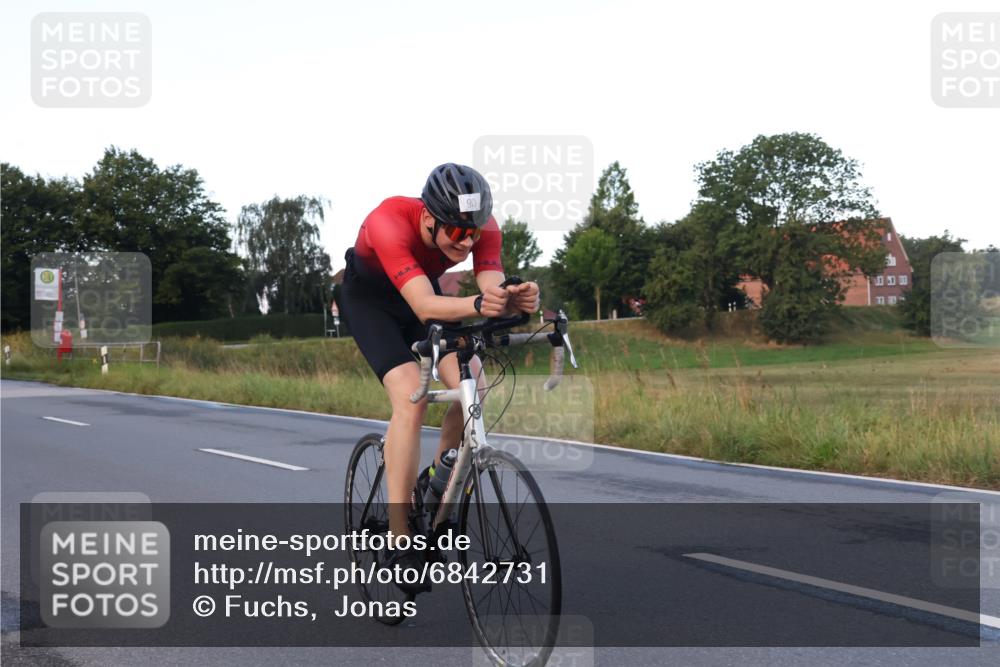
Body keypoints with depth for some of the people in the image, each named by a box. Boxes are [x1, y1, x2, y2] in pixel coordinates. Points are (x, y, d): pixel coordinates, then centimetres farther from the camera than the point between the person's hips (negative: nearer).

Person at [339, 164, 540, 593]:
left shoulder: (483, 227, -27)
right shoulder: (390, 222, -40)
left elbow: (493, 293, -36)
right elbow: (425, 308, -49)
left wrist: (515, 300, -60)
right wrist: (476, 305, -68)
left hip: (422, 290, 5)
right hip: (368, 297, -5)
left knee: (474, 385, -18)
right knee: (410, 398, -25)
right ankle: (400, 545, -22)